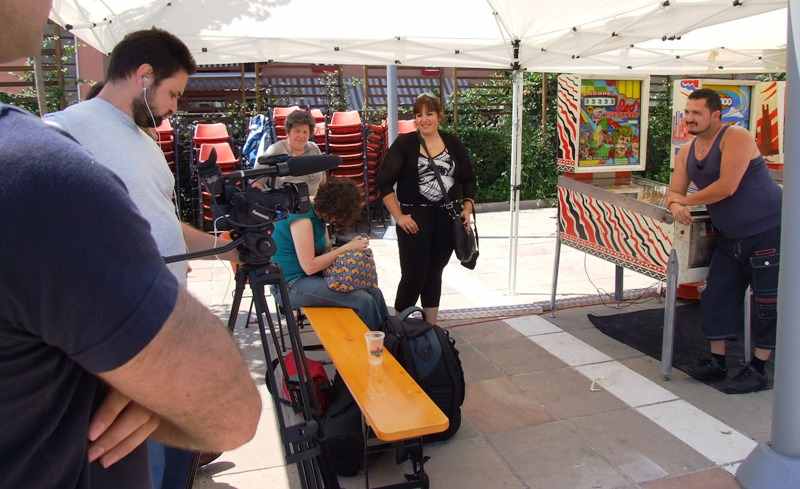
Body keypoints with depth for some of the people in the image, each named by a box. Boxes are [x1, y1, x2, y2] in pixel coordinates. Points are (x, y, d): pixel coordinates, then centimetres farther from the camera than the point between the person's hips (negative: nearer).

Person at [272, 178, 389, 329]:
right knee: (364, 300, -21)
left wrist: (352, 245, -6)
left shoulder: (319, 216, 8)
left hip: (314, 277, 9)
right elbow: (309, 267, -22)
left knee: (375, 293, -6)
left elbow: (326, 251, 11)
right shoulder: (302, 220, -19)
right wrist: (346, 248, -19)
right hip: (292, 285, -9)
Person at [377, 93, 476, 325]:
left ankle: (432, 327, 26)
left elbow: (468, 179, 14)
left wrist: (467, 209, 1)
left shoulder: (453, 143, 8)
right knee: (414, 275, -4)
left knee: (435, 273, 13)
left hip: (447, 219, 4)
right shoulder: (404, 143, -3)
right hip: (415, 218, -3)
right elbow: (384, 181, -7)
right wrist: (398, 216, -11)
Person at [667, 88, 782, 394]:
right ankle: (717, 362, 18)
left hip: (767, 232, -8)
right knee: (717, 296, 8)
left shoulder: (735, 138, -18)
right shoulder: (687, 153, 6)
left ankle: (758, 370, 8)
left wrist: (687, 200, -15)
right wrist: (676, 207, -19)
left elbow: (727, 187, -27)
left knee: (767, 302, -1)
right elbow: (674, 194, 5)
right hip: (730, 237, 8)